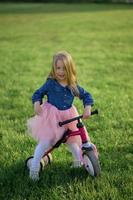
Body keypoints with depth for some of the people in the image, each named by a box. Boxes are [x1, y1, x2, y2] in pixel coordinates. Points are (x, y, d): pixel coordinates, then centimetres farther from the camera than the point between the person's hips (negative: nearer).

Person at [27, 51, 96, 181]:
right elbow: (38, 93, -3)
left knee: (73, 140, 14)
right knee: (45, 142, -11)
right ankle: (34, 168, -4)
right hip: (51, 118, -3)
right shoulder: (50, 84, -12)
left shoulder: (73, 86, -4)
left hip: (68, 117, 3)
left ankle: (79, 161, 39)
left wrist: (87, 108, -13)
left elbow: (86, 96, 4)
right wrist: (37, 104, -22)